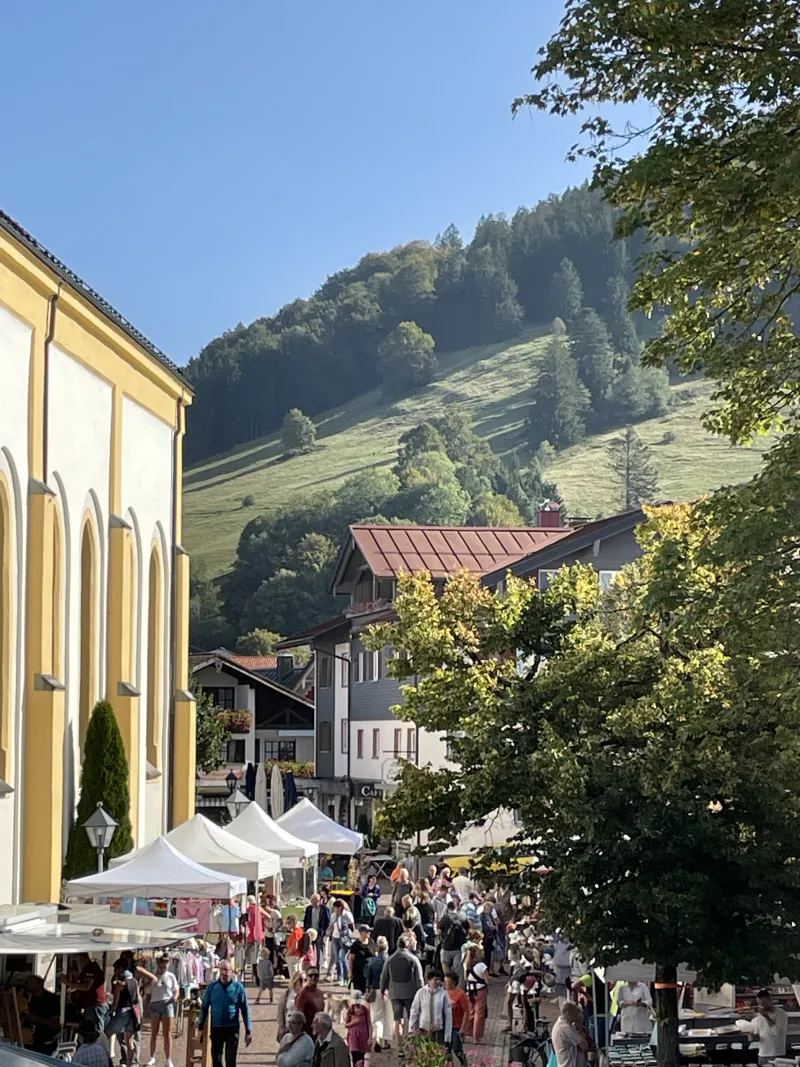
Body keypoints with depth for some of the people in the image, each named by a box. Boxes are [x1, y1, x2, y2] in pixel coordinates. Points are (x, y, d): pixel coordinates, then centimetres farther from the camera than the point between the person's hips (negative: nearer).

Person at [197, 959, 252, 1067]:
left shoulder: (238, 987, -4)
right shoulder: (212, 987, 0)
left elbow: (245, 1010, 1)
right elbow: (204, 1008, 7)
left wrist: (248, 1031, 0)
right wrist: (200, 1027, 4)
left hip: (232, 1029, -2)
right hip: (216, 1028, 2)